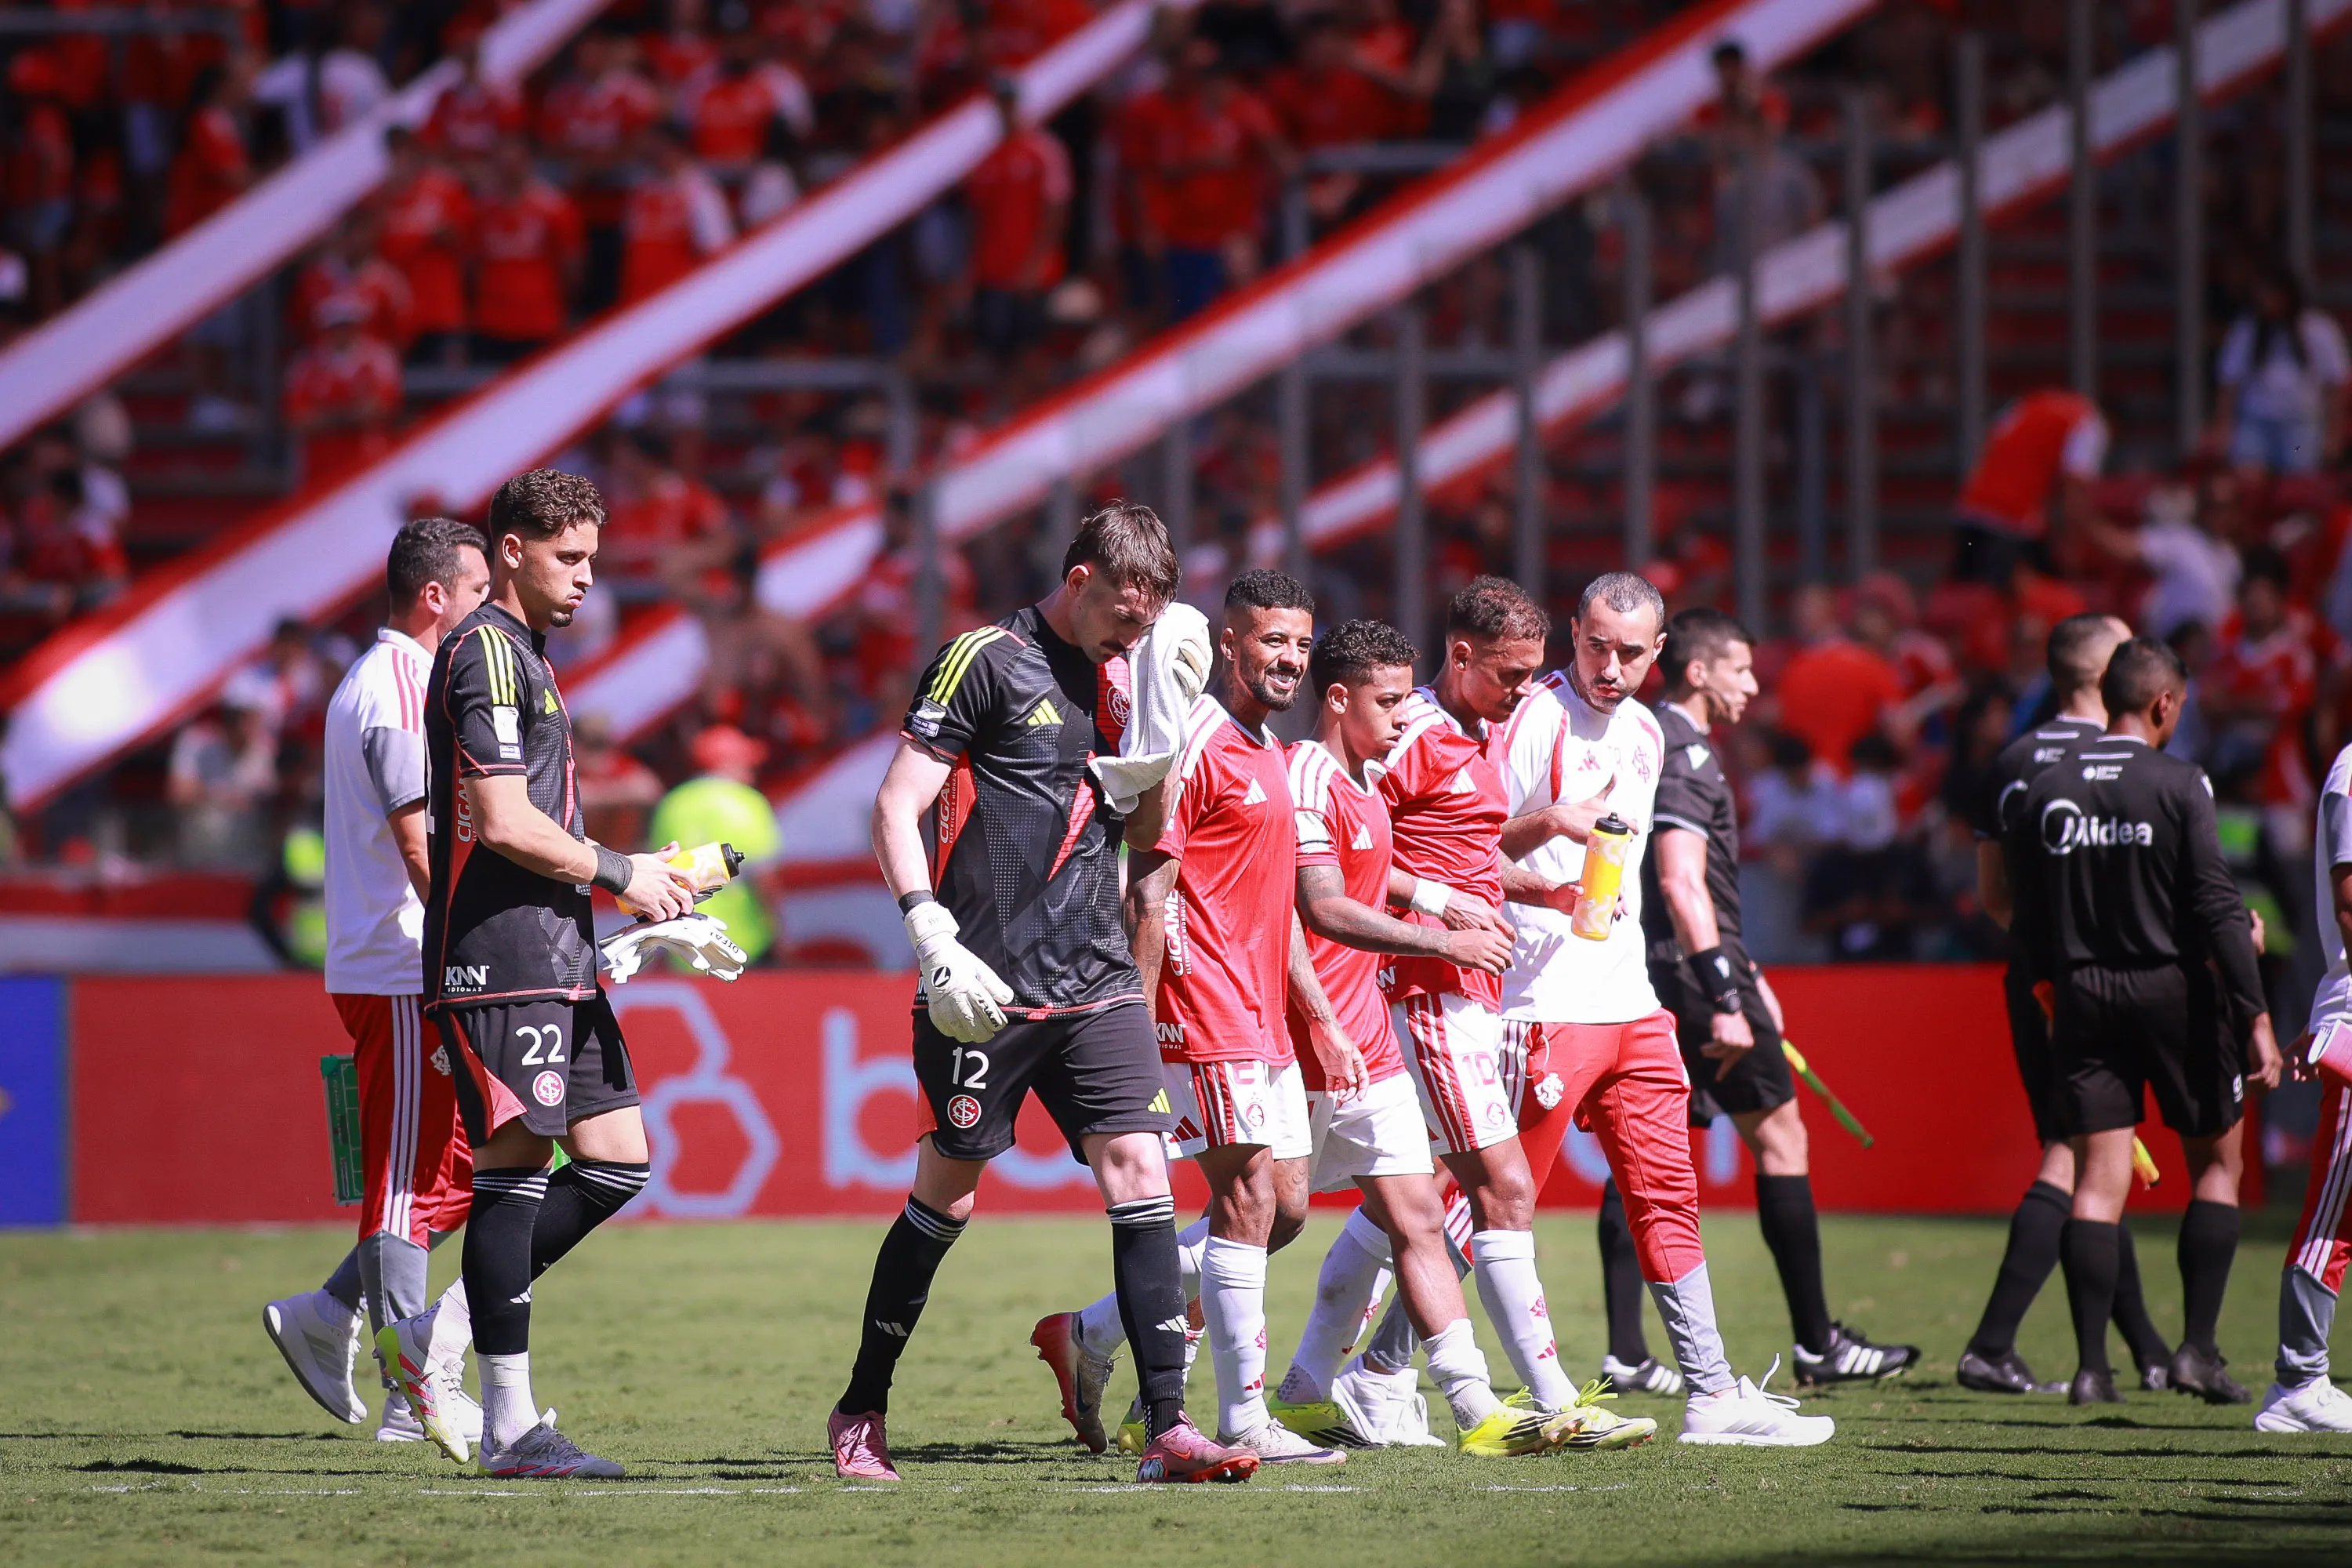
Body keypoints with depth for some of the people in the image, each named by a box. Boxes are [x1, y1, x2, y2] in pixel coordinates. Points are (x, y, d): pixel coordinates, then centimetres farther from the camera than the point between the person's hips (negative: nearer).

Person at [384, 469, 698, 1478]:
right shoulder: (487, 652, -11)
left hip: (555, 959, 10)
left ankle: (437, 1336, 12)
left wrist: (635, 893, 17)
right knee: (514, 1168, -8)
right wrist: (620, 875, -8)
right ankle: (510, 1425, -6)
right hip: (500, 955, -10)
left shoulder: (521, 655, 21)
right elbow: (505, 824, -18)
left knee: (617, 1161, 8)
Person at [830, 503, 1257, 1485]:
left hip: (1096, 982, 5)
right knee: (946, 1193, 3)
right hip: (988, 987, -5)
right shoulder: (986, 661, -5)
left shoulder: (1113, 679, 15)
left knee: (1140, 1173, -8)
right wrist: (932, 935, -19)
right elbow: (897, 808, -8)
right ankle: (860, 1411, 21)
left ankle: (1167, 1430, -11)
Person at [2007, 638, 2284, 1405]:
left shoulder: (2046, 790, 5)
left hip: (2081, 997, 4)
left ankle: (2092, 1366, -4)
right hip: (2172, 991, -4)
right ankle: (2197, 1349, 4)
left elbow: (2026, 921, 7)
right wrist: (2255, 1014, -12)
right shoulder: (2178, 784, -9)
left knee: (2098, 1177, 4)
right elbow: (2217, 905, -13)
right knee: (2217, 1161, 11)